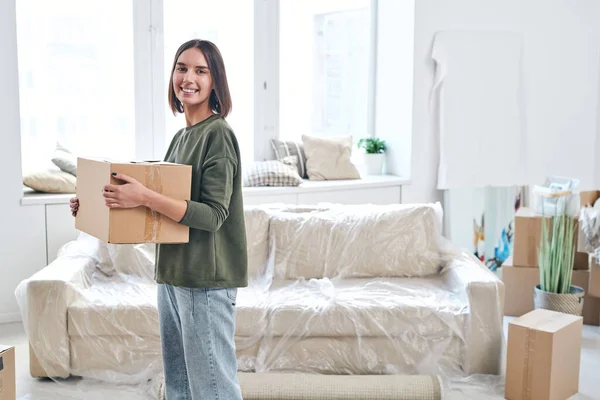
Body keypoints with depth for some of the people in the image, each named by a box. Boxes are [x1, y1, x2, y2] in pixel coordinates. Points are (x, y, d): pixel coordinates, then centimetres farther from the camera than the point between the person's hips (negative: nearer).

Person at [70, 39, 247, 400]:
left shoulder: (218, 134, -13)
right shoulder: (181, 136, 13)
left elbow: (213, 215, -20)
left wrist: (144, 197, -28)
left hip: (205, 278, -9)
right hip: (172, 274, 9)